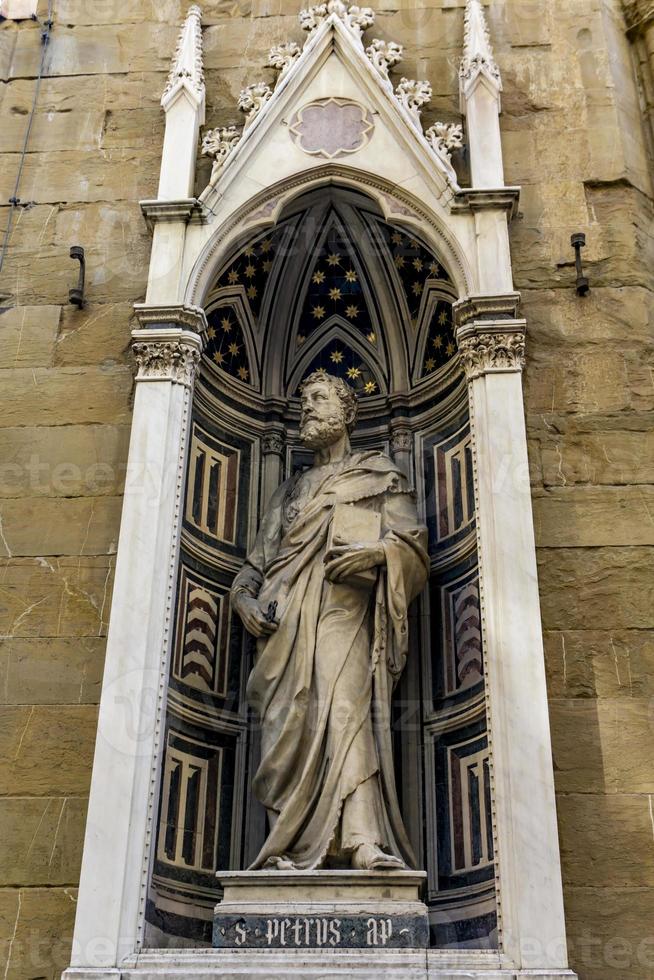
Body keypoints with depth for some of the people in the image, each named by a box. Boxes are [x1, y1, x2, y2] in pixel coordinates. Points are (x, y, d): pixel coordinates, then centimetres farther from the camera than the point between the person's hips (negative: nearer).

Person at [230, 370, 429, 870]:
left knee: (346, 706, -25)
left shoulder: (379, 472, 22)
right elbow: (257, 562, 25)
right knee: (290, 720, -13)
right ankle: (294, 849, -18)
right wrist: (246, 597, 4)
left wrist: (375, 552, -13)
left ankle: (363, 841, -36)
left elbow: (412, 543, 8)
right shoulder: (291, 490, 33)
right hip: (287, 619, 4)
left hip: (345, 608, -4)